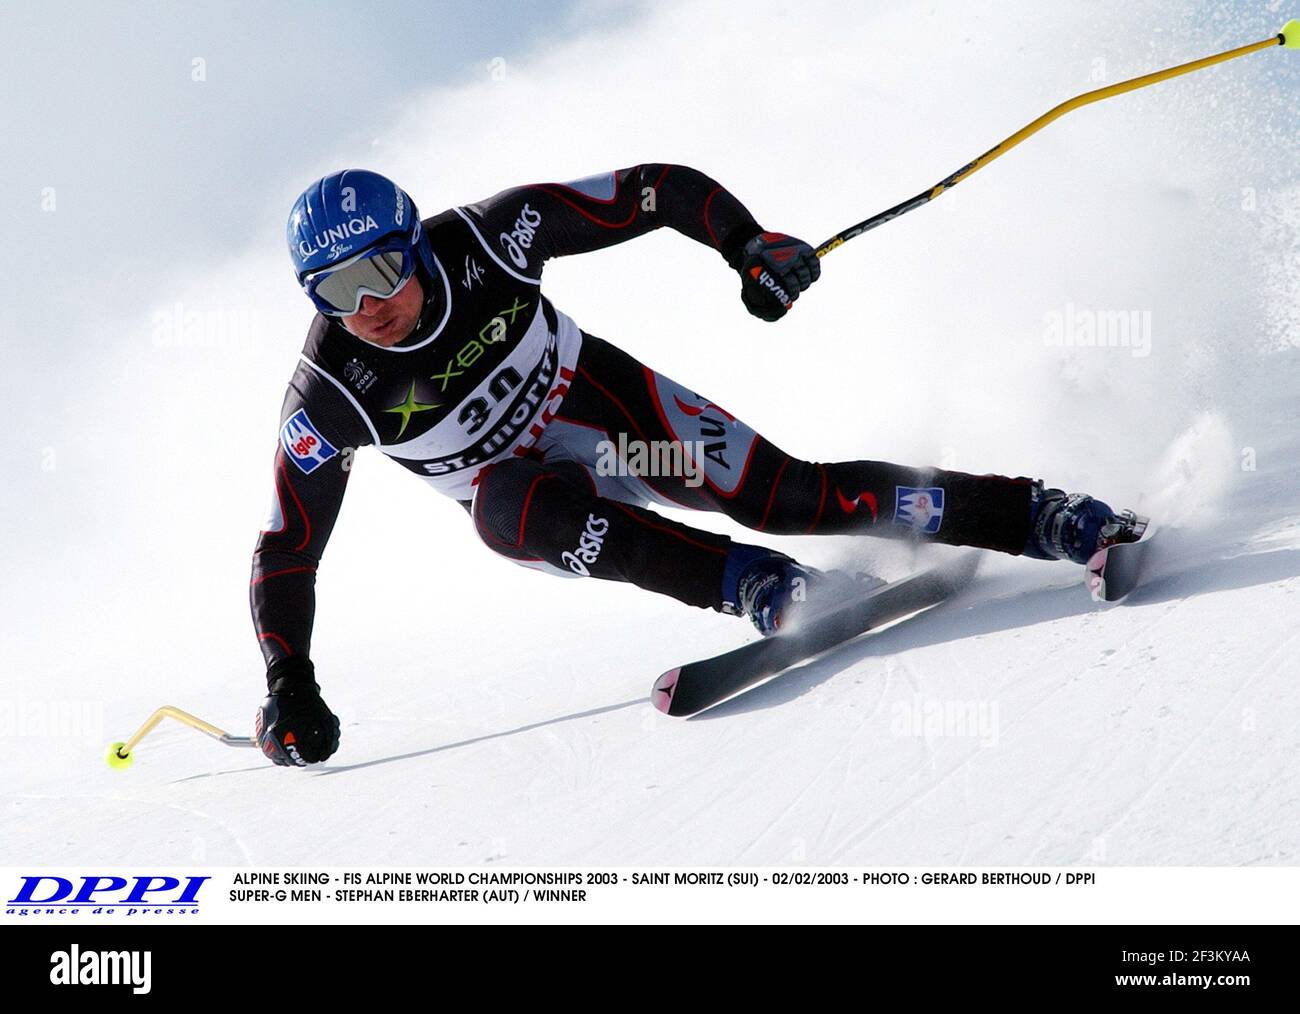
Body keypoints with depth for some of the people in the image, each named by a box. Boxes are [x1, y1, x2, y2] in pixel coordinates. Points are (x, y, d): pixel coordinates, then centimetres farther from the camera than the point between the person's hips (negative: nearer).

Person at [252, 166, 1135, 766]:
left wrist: (749, 245, -28)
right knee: (508, 507, -36)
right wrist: (289, 688, -24)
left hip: (603, 402, 0)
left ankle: (1044, 515, -3)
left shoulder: (485, 237, -25)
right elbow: (285, 554, -15)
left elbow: (657, 190, -15)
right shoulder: (330, 397, -24)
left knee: (786, 494, -15)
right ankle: (755, 586, -29)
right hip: (524, 483, 0)